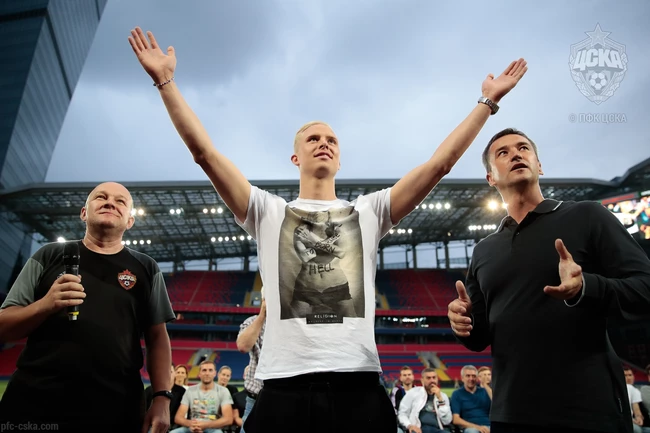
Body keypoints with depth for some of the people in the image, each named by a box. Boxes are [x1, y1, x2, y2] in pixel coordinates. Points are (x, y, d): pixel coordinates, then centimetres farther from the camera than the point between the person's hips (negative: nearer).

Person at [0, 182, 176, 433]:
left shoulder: (146, 269, 5)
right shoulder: (49, 256, 5)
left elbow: (157, 337, 5)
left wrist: (162, 397, -6)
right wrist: (45, 305, -15)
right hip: (33, 404, 0)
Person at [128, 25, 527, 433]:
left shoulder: (368, 212, 12)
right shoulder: (269, 212, 9)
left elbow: (439, 164, 9)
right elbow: (206, 153, 3)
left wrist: (488, 101, 11)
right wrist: (165, 81, 1)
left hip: (358, 386, 1)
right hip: (284, 388, 0)